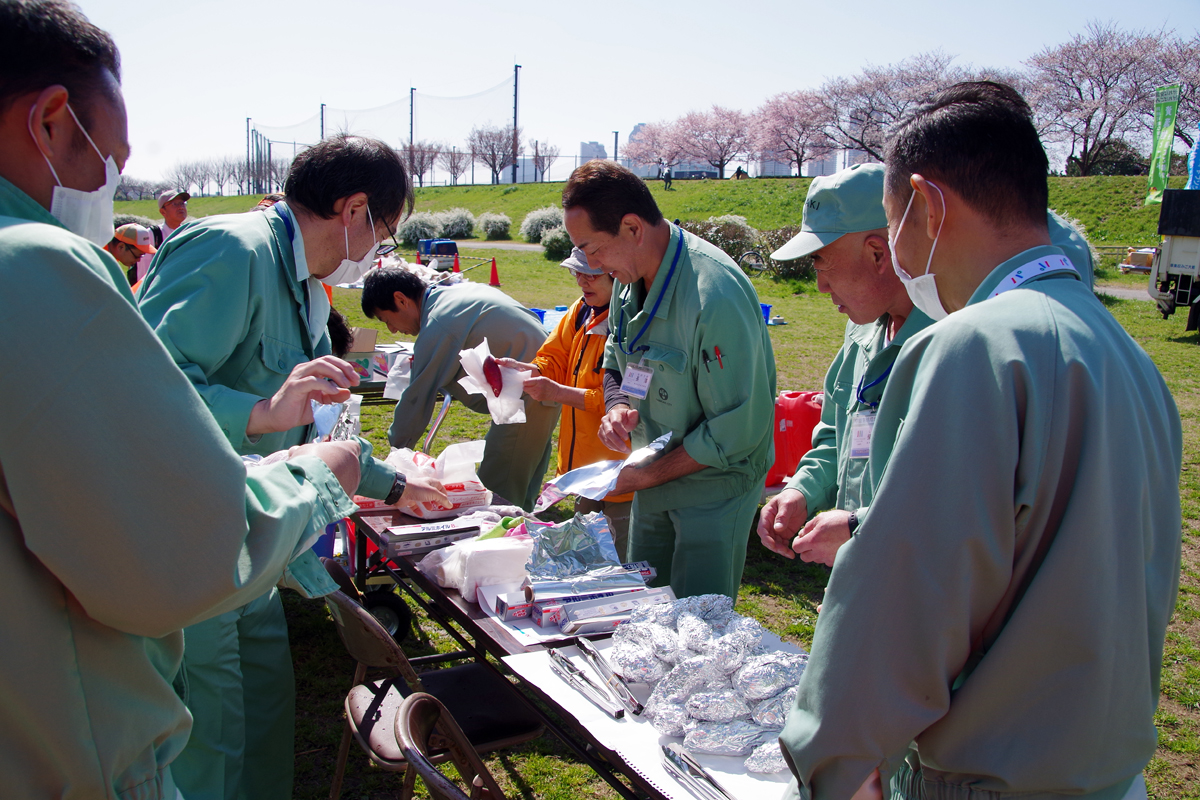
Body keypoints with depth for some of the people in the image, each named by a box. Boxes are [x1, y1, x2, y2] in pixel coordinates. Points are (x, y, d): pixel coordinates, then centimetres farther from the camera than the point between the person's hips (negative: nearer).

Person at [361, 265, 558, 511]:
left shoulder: (438, 327, -15)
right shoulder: (461, 290, 12)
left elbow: (417, 399, -8)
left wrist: (396, 452, 3)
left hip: (528, 397, -10)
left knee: (497, 496, -7)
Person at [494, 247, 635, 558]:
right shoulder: (582, 311, 6)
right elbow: (555, 361, 10)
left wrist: (558, 392, -24)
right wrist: (520, 369, -10)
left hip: (620, 476, -8)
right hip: (583, 469, 9)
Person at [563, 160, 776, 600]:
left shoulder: (716, 295, -28)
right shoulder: (630, 277, -2)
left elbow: (736, 431, -24)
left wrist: (647, 476, -17)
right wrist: (617, 408, -9)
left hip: (714, 485, -7)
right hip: (653, 479, 8)